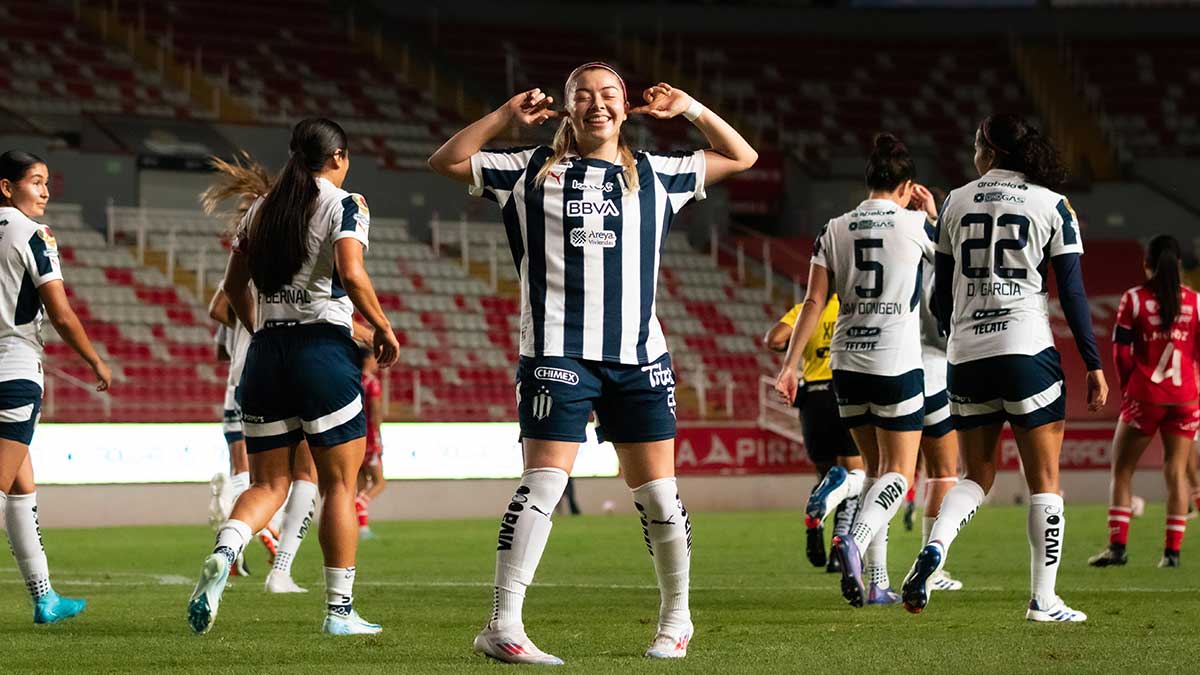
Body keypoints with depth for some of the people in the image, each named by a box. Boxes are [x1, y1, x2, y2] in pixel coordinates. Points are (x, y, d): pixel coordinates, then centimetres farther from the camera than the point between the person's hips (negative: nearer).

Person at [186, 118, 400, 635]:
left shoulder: (262, 207, 13)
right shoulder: (344, 205, -3)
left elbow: (234, 285, 17)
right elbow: (351, 274, -17)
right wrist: (384, 329, -5)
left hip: (266, 353, 5)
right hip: (324, 347, -5)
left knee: (268, 483, 9)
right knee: (339, 482, 4)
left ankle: (222, 554, -21)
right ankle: (339, 609, 4)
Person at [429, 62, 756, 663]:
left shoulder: (654, 175, 15)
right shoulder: (533, 170, 9)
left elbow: (741, 157, 23)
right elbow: (445, 162, 9)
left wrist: (691, 110, 10)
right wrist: (505, 117, 1)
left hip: (639, 356, 3)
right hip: (558, 354, -3)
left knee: (658, 494, 5)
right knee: (543, 484, -14)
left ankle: (676, 618, 22)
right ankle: (502, 626, -15)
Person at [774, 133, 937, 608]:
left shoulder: (834, 231, 5)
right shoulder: (915, 225, -5)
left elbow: (813, 303, 2)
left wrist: (789, 364, 4)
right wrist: (933, 214, 22)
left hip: (847, 362, 4)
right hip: (898, 364, -4)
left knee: (876, 469, 15)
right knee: (898, 474, 1)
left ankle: (876, 581, 11)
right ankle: (856, 541, -27)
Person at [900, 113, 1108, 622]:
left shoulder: (956, 203, 9)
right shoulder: (1051, 205, 1)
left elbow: (941, 294, 12)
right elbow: (1072, 293, -2)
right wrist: (1093, 364, 2)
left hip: (967, 352, 3)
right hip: (1028, 349, -3)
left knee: (977, 476, 13)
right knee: (1045, 483, 5)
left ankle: (934, 547, -14)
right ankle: (1043, 600, 2)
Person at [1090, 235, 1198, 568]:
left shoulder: (1134, 299, -4)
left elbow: (1121, 350, -4)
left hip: (1145, 395, -2)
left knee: (1122, 469, 5)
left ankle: (1117, 546, -4)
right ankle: (1172, 551, 1)